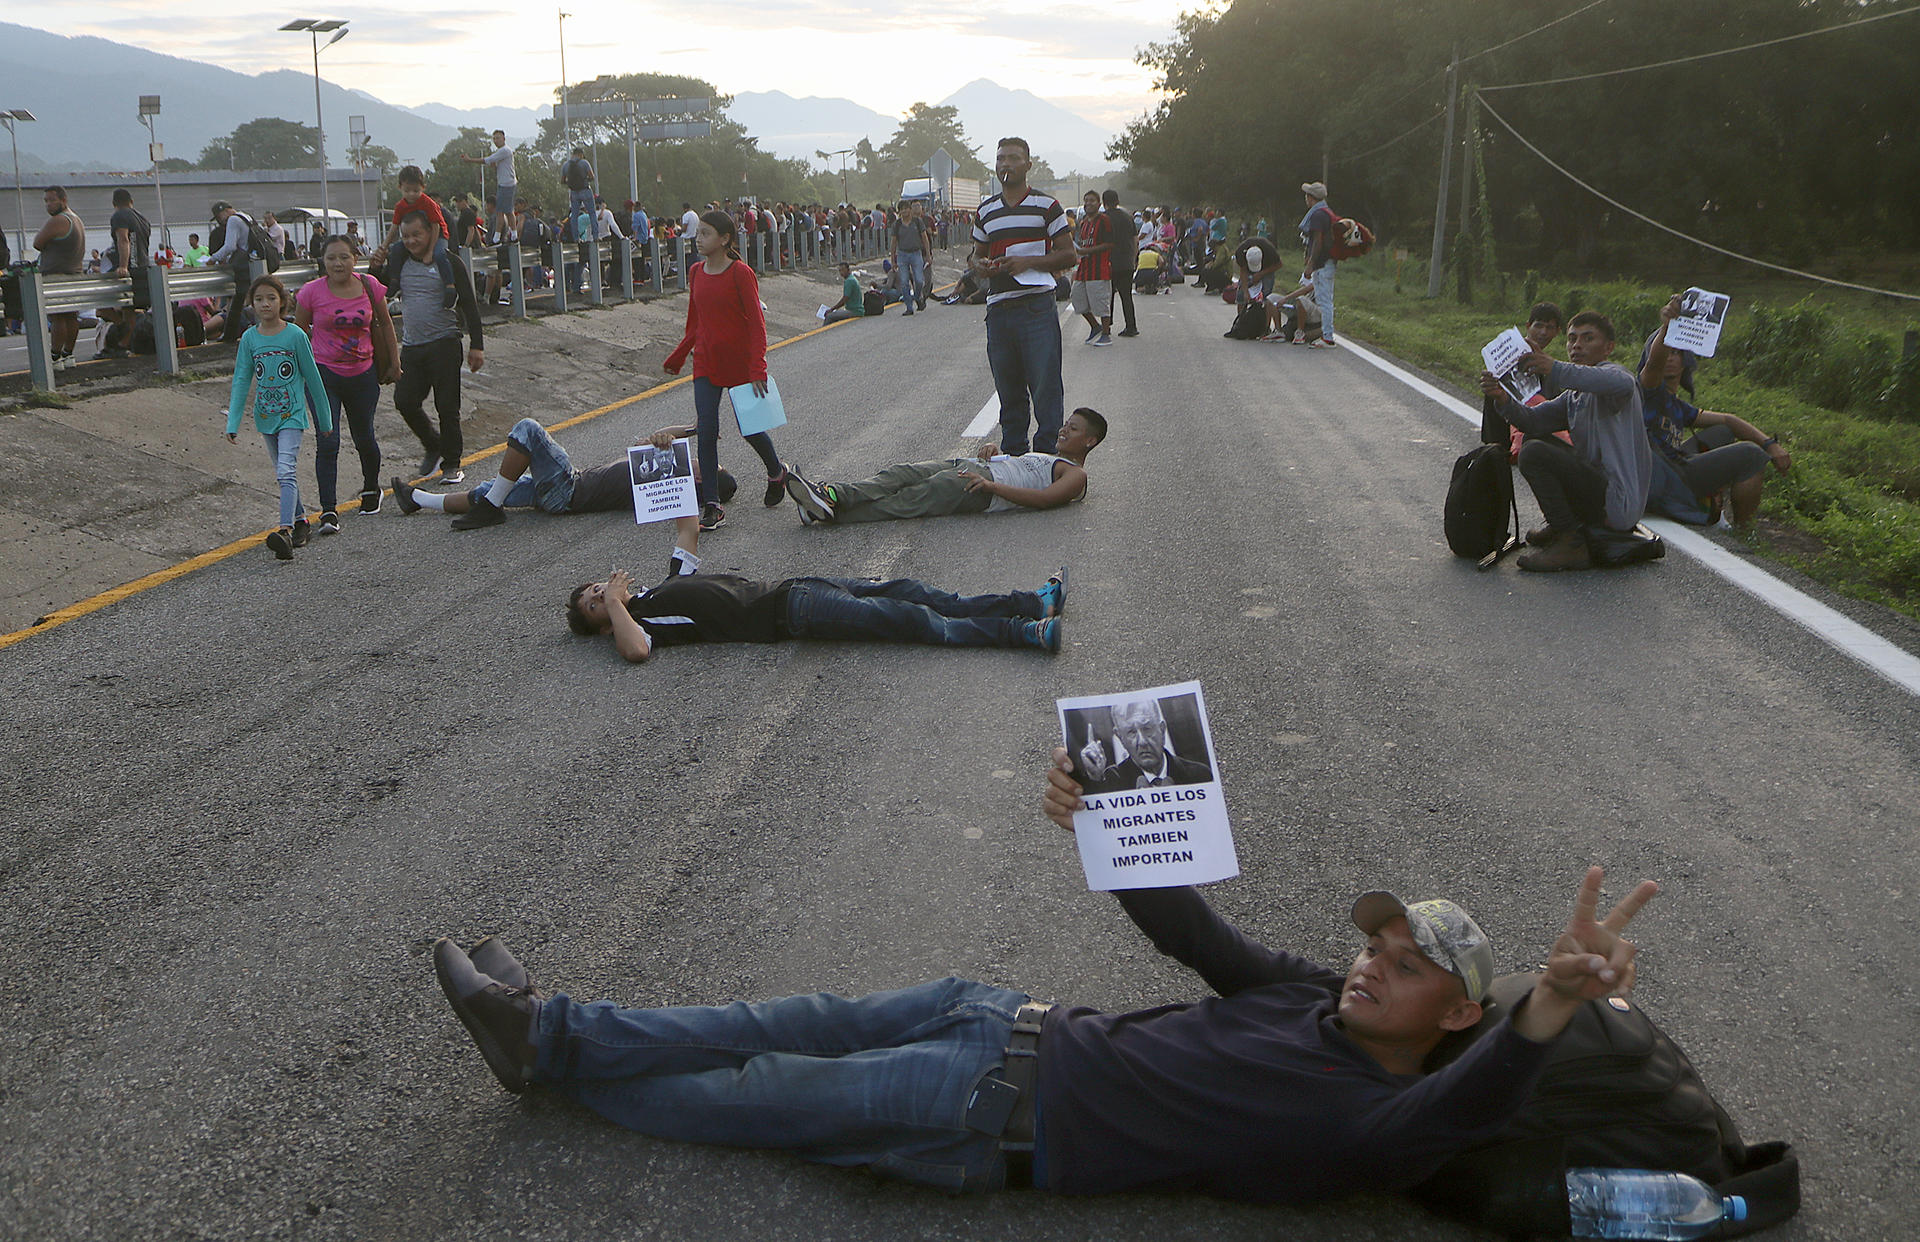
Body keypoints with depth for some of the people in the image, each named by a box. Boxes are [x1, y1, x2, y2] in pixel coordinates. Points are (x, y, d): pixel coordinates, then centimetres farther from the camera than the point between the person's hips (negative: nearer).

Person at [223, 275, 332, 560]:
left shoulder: (296, 336, -8)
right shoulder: (249, 339, 1)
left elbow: (312, 378, 0)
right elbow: (241, 381, 1)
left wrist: (324, 419, 5)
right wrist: (233, 424, -6)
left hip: (292, 414, -5)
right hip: (265, 416, 5)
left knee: (286, 471, -18)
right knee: (282, 473, 14)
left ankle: (286, 531, -28)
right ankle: (300, 521, 29)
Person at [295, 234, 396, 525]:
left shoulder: (370, 286, -3)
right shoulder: (312, 292, -9)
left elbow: (385, 324, 11)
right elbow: (299, 331, 4)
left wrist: (394, 362, 13)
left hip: (363, 374, 2)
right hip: (324, 374, -2)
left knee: (364, 439, 14)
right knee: (327, 442, -11)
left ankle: (371, 489, 42)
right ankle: (329, 510, -10)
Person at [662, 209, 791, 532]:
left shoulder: (740, 273, -13)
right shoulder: (697, 273, 4)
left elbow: (757, 324, -16)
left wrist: (758, 369, -24)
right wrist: (677, 358, 19)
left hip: (740, 363, -5)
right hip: (706, 363, 5)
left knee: (750, 427, 6)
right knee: (706, 432, -5)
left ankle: (777, 474, 36)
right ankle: (711, 505, -2)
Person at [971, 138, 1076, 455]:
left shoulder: (1046, 205, 2)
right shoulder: (986, 211, 16)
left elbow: (1069, 255, 0)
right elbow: (977, 255, 25)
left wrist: (1028, 262, -14)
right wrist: (980, 265, 0)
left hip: (1036, 306, -5)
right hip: (998, 307, 5)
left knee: (1046, 387, -6)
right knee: (1008, 390, 10)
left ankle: (1048, 452, -1)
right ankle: (1013, 454, 18)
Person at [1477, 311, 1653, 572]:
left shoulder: (1612, 373, -8)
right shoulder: (1575, 395, 20)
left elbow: (1623, 384, -35)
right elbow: (1533, 421, 9)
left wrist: (1556, 369, -45)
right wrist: (1503, 399, -13)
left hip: (1618, 504, -10)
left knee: (1534, 453, -23)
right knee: (1536, 440, 21)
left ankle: (1571, 544, -17)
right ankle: (1560, 525, 16)